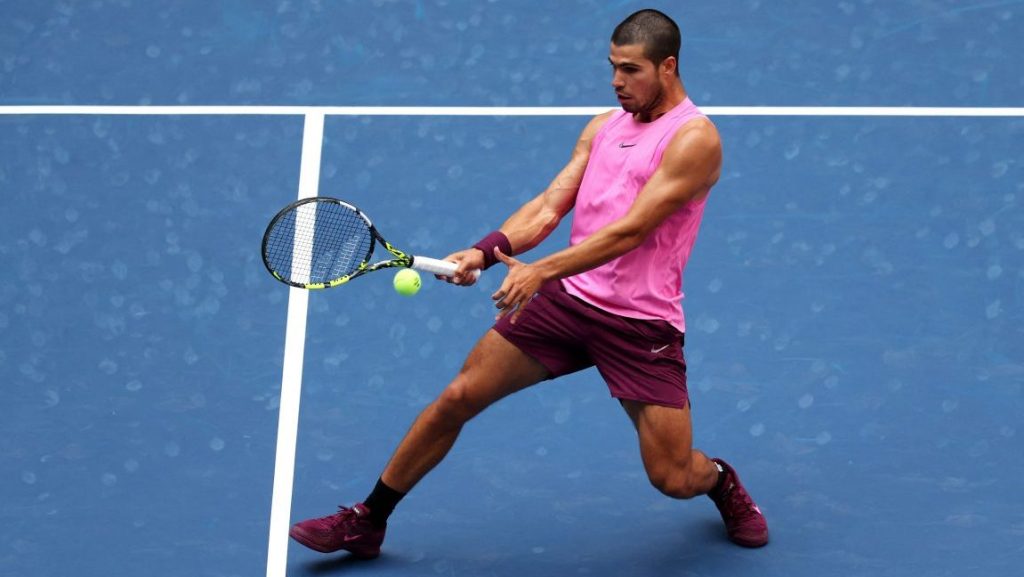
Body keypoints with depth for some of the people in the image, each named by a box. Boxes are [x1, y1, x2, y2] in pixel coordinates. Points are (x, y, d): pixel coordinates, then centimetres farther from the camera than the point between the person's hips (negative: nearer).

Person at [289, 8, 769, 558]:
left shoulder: (694, 137, -11)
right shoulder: (604, 126, 11)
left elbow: (630, 230, -20)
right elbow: (548, 206, 5)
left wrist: (543, 270, -29)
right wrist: (486, 250, -13)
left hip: (642, 323, -5)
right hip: (566, 300, 5)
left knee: (674, 480, -4)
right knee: (455, 399, 0)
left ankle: (720, 479, 35)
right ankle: (366, 522, 14)